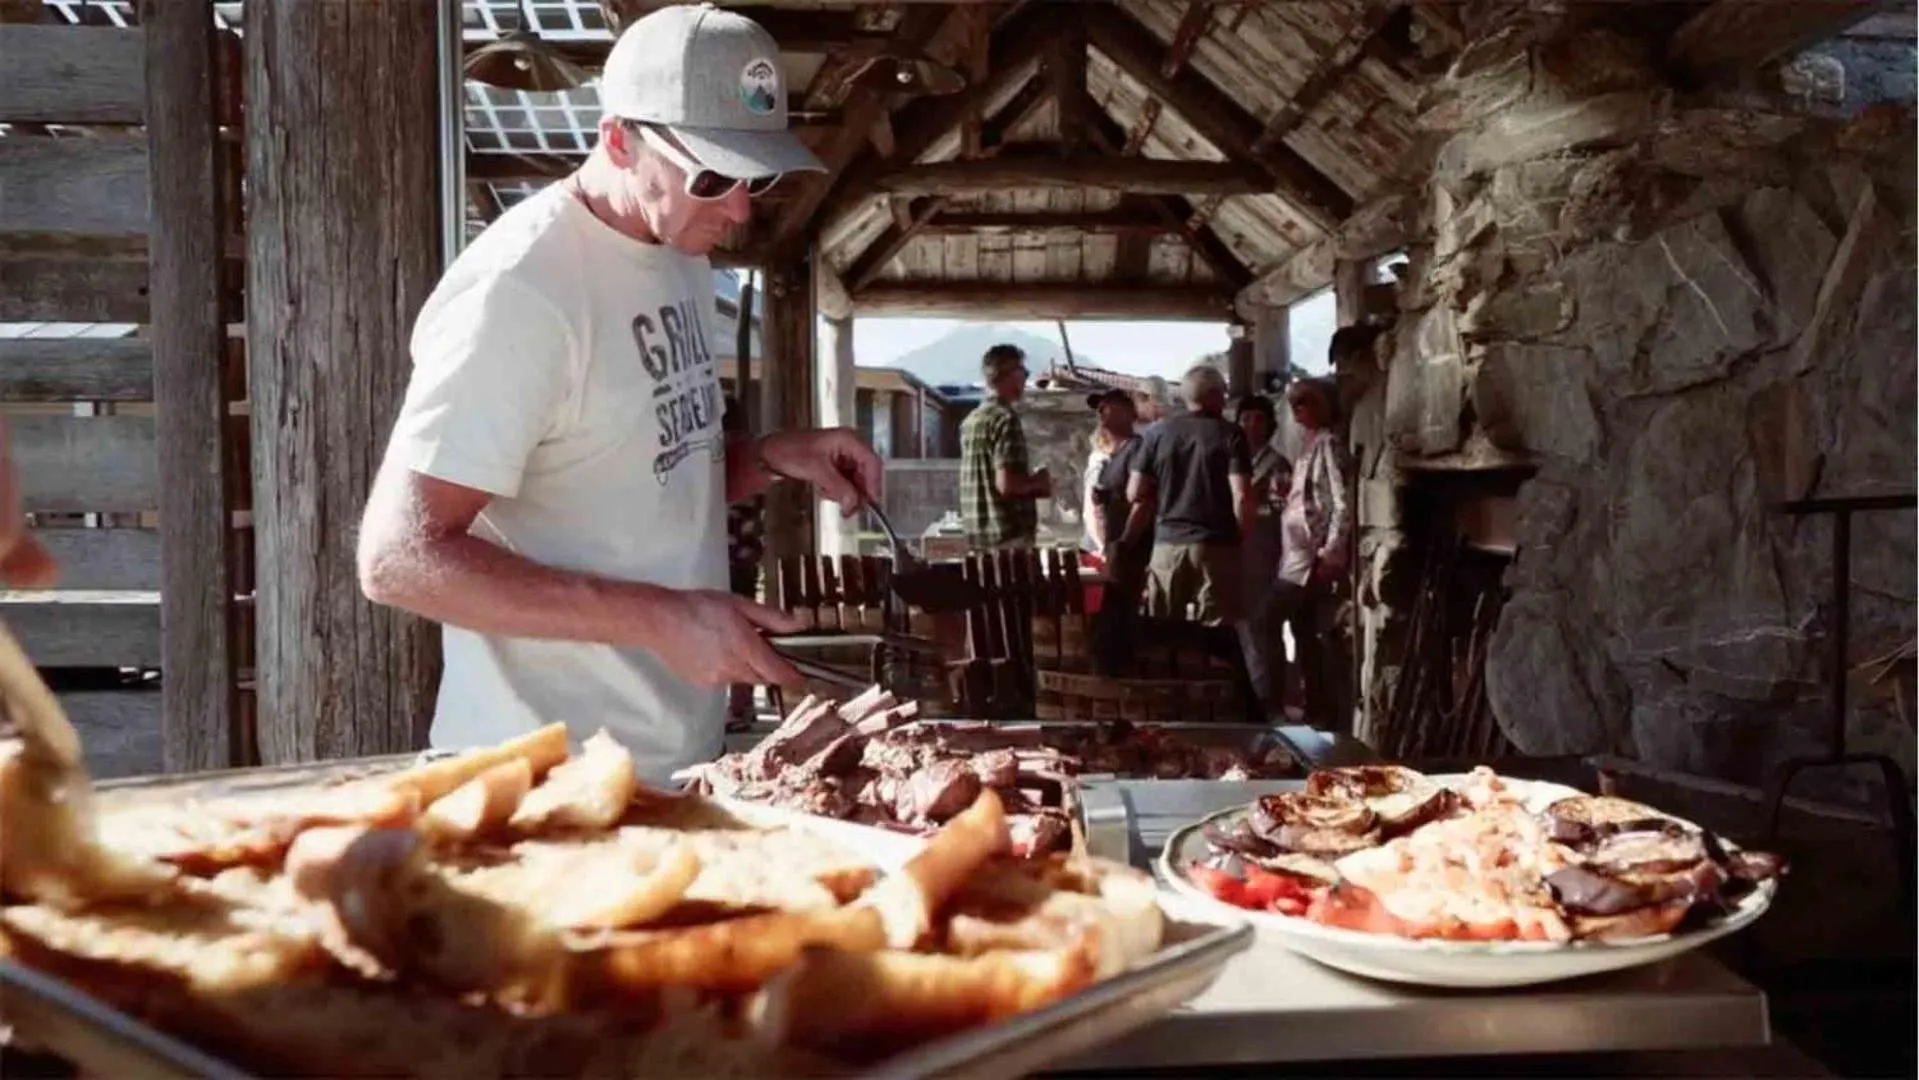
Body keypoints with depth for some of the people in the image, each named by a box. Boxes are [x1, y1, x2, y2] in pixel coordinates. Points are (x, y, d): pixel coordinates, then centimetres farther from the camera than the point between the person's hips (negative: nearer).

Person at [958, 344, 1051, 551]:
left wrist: (1032, 486, 18)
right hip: (1009, 535, -9)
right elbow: (1006, 484, -22)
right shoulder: (1005, 419, -13)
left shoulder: (971, 421, 14)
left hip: (978, 535, 9)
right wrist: (1038, 482, -3)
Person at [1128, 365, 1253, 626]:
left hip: (1167, 543, 3)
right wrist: (1243, 535, 3)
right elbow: (1241, 496, -12)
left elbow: (1135, 492, 6)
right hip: (1216, 544, -3)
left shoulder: (1158, 432, 7)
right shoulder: (1230, 435, -3)